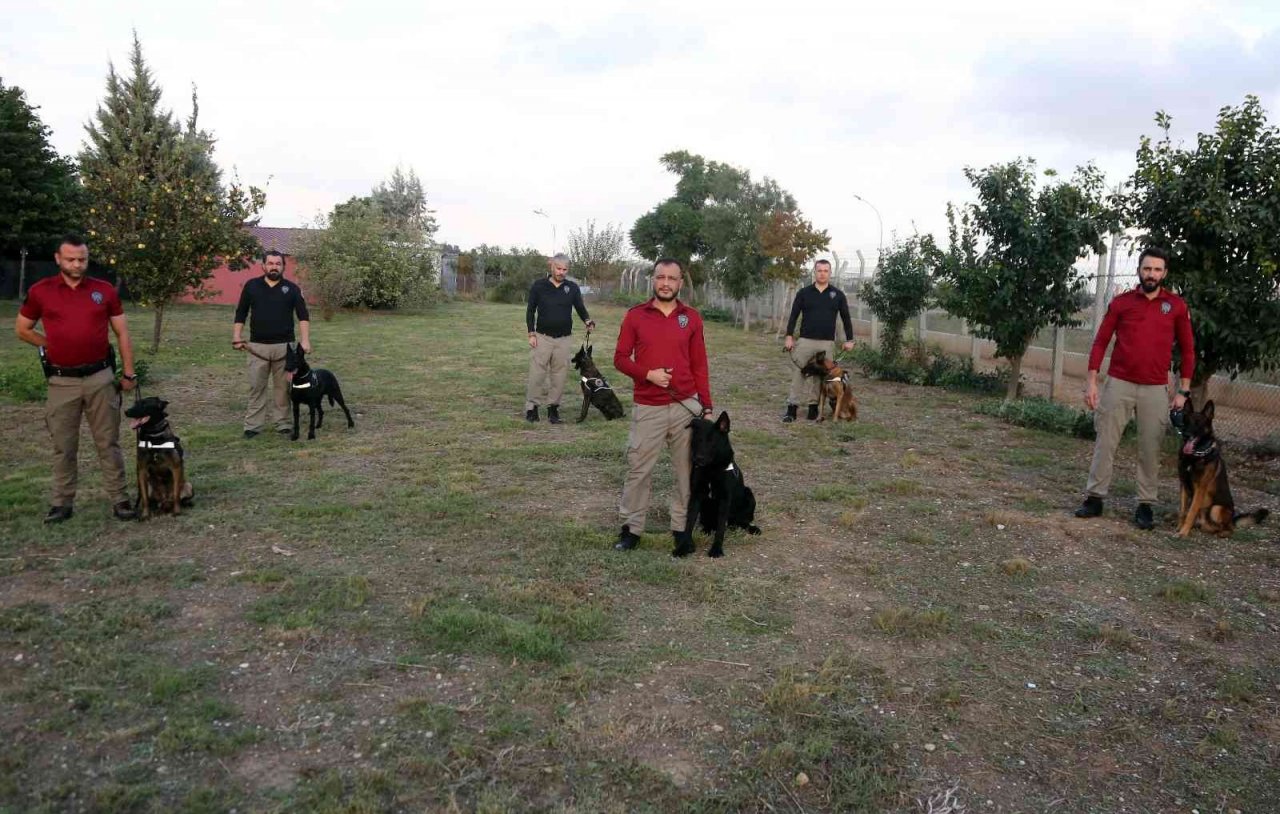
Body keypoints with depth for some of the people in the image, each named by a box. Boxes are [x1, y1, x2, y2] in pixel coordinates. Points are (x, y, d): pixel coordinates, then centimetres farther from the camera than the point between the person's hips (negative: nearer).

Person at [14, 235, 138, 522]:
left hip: (100, 378, 0)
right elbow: (23, 330, 14)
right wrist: (54, 346, 7)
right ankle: (62, 503, 18)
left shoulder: (105, 290, 1)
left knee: (108, 442, 5)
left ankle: (119, 499, 11)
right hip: (62, 381, 0)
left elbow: (122, 333, 6)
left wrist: (129, 374, 4)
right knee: (63, 446, 9)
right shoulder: (40, 291, 1)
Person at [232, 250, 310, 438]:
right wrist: (237, 337, 2)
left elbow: (303, 315, 0)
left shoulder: (291, 288, 3)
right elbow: (240, 313, 11)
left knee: (283, 387, 5)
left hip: (284, 345, 0)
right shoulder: (251, 286, 6)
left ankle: (282, 423, 13)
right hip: (257, 346, 0)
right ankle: (253, 425, 6)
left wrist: (305, 340, -12)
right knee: (256, 387, 1)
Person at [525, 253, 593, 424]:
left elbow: (580, 308, 9)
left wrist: (587, 321, -13)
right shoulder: (538, 285, -1)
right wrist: (531, 334, -3)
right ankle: (532, 407, 6)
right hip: (542, 338, -1)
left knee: (559, 376, 4)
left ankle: (553, 408, 13)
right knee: (537, 375, -3)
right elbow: (530, 310, 4)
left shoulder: (573, 288, 3)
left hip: (564, 339, 2)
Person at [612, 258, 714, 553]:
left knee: (685, 469, 7)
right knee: (638, 469, 1)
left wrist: (706, 405, 3)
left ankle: (682, 526, 20)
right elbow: (620, 358, 2)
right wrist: (648, 374, -15)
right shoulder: (635, 316, 0)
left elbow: (699, 365, 7)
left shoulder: (692, 318, 4)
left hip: (686, 406, 2)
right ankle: (631, 528, 13)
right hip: (648, 408, -1)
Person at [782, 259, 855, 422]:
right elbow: (794, 316, 4)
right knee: (798, 374, -3)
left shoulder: (838, 294, 5)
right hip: (805, 341, 0)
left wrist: (849, 339, 5)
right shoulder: (803, 293, 3)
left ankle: (813, 407, 13)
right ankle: (791, 408, -1)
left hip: (827, 343, 1)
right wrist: (789, 336, -4)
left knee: (821, 377, 4)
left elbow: (846, 318, 9)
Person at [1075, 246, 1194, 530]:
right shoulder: (1121, 302, 3)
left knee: (1150, 450, 4)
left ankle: (1145, 505, 14)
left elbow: (1187, 349, 7)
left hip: (1156, 389, 0)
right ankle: (1094, 498, 10)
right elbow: (1101, 342, 4)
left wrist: (1183, 390, 2)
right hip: (1118, 384, 0)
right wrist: (1092, 382, -3)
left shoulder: (1176, 306, 4)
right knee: (1105, 443, 2)